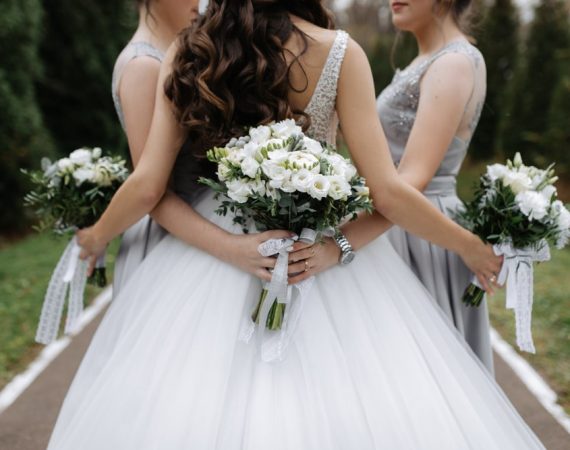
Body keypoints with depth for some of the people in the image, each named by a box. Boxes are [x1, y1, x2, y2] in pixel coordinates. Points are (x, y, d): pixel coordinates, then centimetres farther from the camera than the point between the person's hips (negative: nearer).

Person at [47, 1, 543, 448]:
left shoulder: (185, 58, -4)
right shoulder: (339, 53, -12)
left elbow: (147, 188, -6)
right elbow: (388, 193, -14)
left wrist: (96, 237, 14)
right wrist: (471, 246, 1)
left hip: (215, 251, 3)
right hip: (327, 246, -2)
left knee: (194, 408, 15)